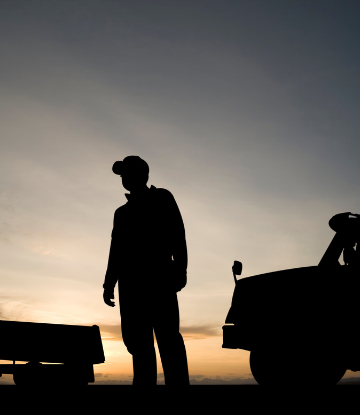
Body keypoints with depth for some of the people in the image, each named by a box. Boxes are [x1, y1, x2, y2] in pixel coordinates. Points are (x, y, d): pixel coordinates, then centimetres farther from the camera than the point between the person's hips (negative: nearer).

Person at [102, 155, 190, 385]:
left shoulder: (162, 198, 12)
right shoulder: (122, 212, 25)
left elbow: (177, 233, 0)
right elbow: (116, 250, 21)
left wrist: (180, 268, -13)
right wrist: (109, 284, 10)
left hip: (159, 275, -5)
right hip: (131, 280, 5)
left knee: (167, 335, -13)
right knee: (138, 340, -2)